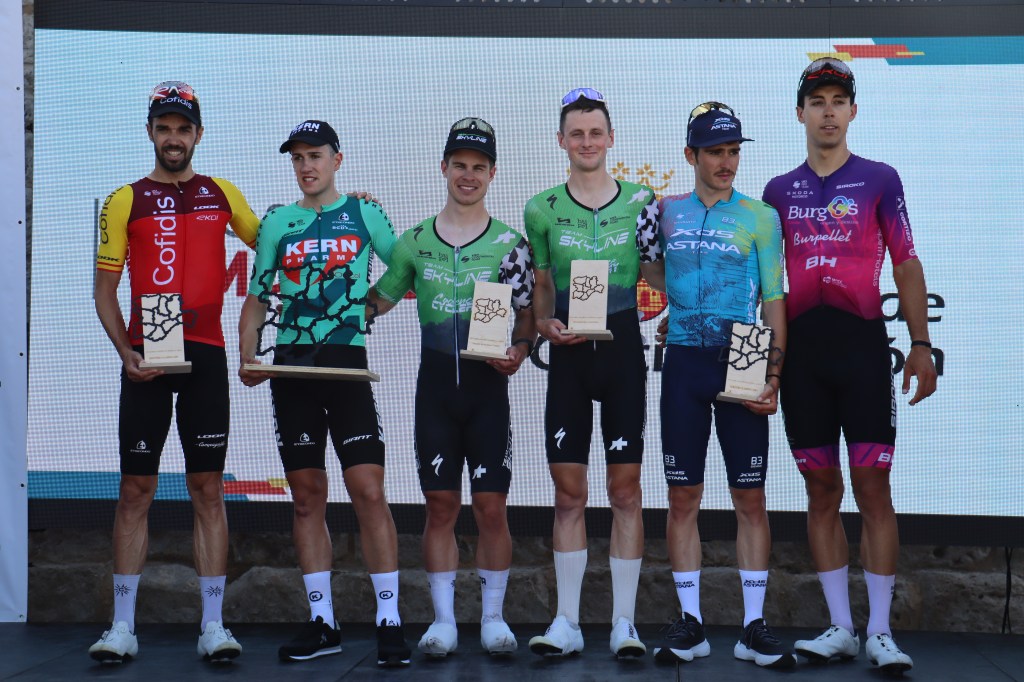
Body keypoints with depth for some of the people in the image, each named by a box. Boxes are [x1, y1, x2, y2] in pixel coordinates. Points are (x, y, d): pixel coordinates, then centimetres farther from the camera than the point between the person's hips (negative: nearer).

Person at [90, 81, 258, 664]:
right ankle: (123, 626, 8)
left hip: (205, 354, 1)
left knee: (209, 488, 2)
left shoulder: (221, 194, 10)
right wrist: (126, 352, -9)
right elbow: (105, 288, 4)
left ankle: (214, 626, 6)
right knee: (136, 489, 2)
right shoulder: (125, 201, 5)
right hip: (145, 358, -1)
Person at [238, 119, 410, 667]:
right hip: (290, 367, 3)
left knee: (368, 491, -10)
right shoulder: (278, 222, 12)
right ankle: (322, 623, 12)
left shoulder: (363, 213, 7)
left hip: (347, 363, -3)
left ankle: (389, 622, -6)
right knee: (306, 494, 5)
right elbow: (256, 298, 13)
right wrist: (247, 359, 0)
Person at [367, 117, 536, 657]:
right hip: (435, 380, 2)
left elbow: (528, 313, 4)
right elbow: (376, 301, 14)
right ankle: (443, 619, 10)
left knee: (491, 505, -1)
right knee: (440, 504, 3)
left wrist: (519, 349, -14)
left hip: (487, 383, -1)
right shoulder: (415, 241, 8)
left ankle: (493, 617, 10)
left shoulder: (509, 242, 3)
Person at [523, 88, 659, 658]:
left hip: (623, 349, -1)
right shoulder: (543, 210, 6)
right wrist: (546, 325, -8)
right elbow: (540, 290, 11)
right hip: (569, 354, 1)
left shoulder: (640, 202, 5)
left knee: (626, 487, 1)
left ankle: (625, 621, 9)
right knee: (569, 490, 3)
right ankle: (568, 622, 10)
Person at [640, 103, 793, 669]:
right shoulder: (667, 212, 9)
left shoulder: (760, 217, 2)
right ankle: (690, 624, 11)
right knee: (682, 497, 3)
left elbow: (774, 301, 0)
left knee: (750, 498, 0)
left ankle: (754, 627, 6)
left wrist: (772, 378, -8)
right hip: (683, 362, 2)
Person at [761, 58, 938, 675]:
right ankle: (841, 629, 13)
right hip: (801, 347, 3)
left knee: (873, 487, -5)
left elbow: (907, 264, 4)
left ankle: (881, 632, 1)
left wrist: (921, 344, -5)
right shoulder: (779, 190, 12)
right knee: (822, 490, 6)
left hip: (862, 344, -3)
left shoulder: (879, 179, 5)